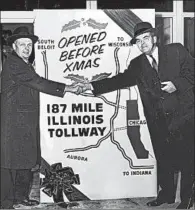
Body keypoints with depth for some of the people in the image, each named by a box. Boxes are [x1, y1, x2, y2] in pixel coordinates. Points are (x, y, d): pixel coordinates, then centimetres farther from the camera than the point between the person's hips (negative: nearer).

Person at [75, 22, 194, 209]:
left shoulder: (176, 51, -1)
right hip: (158, 122, 3)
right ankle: (166, 194, 28)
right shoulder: (137, 65, 7)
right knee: (163, 160, 11)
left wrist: (177, 84, -17)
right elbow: (119, 80, 1)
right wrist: (92, 86, -7)